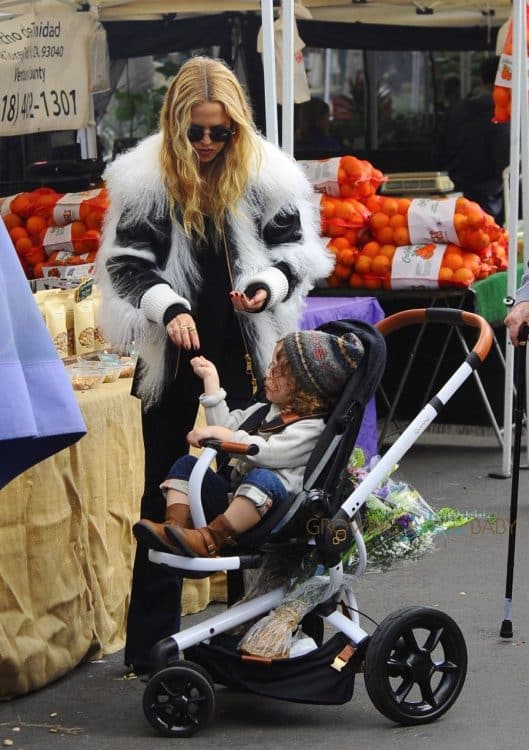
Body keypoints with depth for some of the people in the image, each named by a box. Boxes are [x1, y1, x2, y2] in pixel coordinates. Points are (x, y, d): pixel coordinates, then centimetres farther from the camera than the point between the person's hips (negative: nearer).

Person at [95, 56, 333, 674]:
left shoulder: (266, 175, -2)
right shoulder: (145, 180, -4)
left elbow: (297, 250, 4)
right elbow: (125, 262, -5)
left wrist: (267, 287, -17)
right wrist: (169, 307, -23)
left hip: (249, 362, 1)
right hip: (172, 364, 0)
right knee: (166, 496, 8)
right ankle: (149, 642, 15)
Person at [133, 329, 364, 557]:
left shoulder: (310, 428, -9)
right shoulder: (264, 412, 20)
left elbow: (267, 453, -22)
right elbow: (226, 425, 24)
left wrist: (219, 433, -19)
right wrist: (211, 379, 22)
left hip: (271, 505, -9)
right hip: (233, 496, 9)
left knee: (262, 477, -40)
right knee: (186, 464, 2)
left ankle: (210, 538, -46)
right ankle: (174, 525, -23)